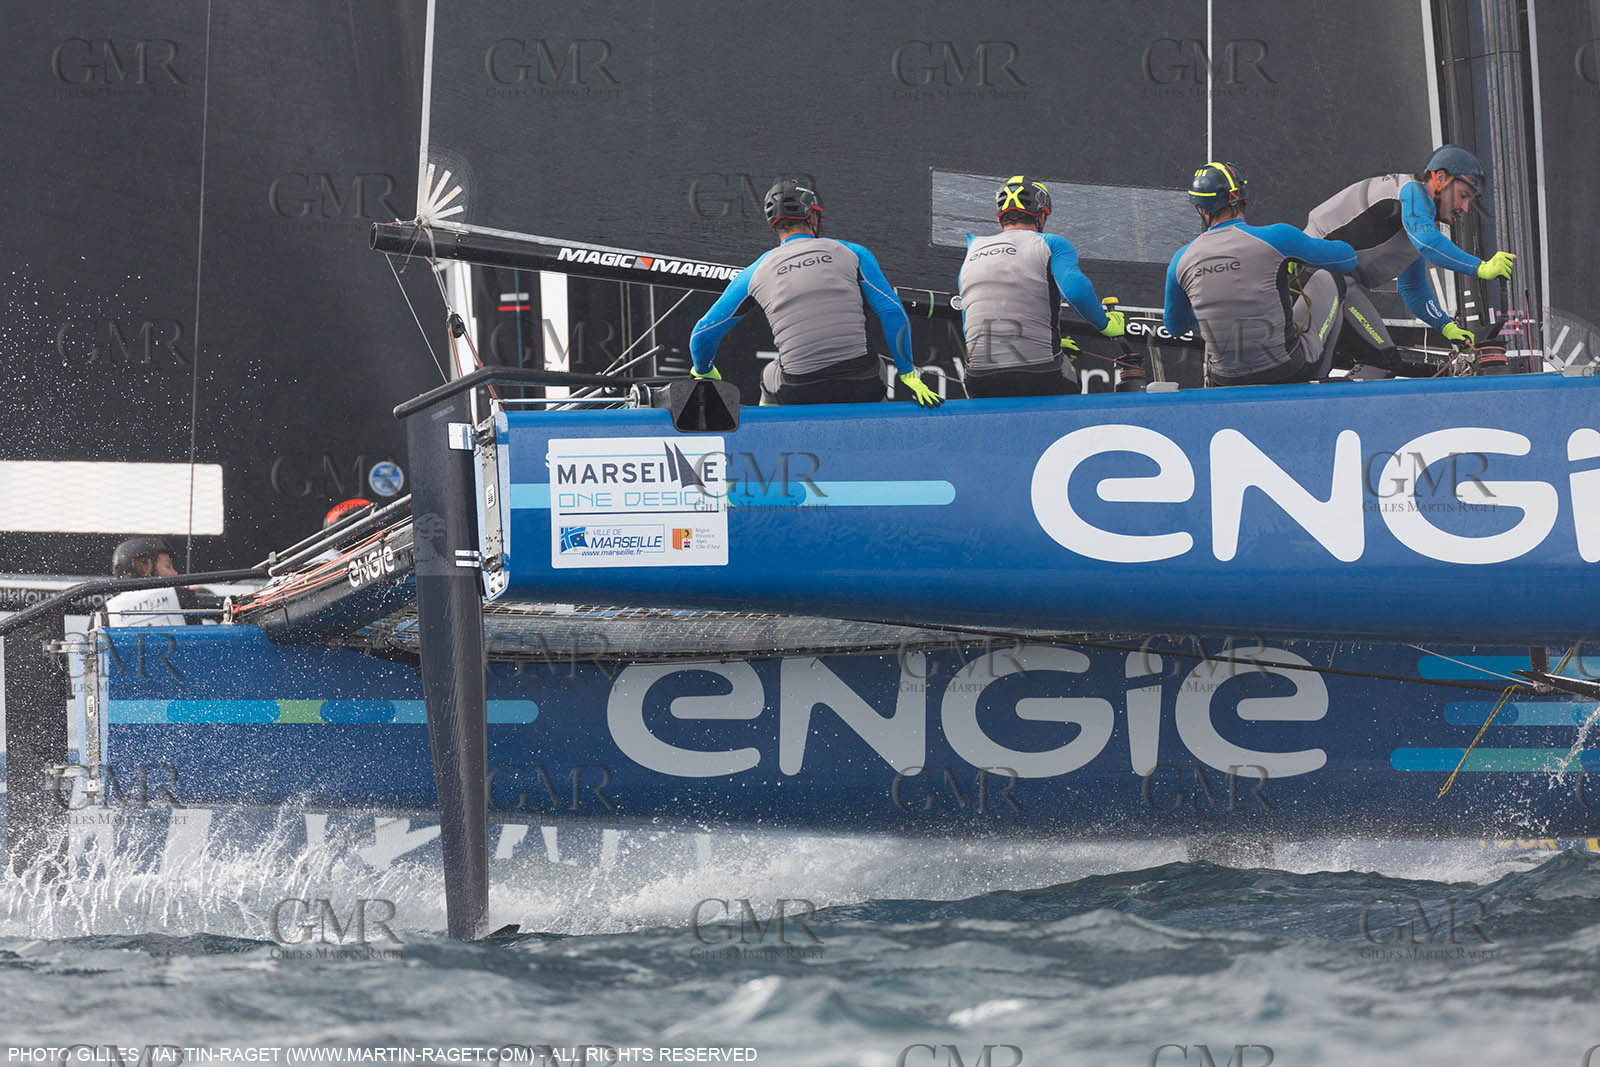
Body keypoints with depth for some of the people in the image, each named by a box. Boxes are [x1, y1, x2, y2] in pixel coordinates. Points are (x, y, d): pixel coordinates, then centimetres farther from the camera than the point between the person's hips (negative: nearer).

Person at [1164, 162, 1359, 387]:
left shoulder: (1182, 260, -1)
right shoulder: (1276, 237, -12)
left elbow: (1175, 328, 15)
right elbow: (1347, 258, 4)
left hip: (1225, 381, 4)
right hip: (1286, 371, -4)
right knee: (1326, 279, 22)